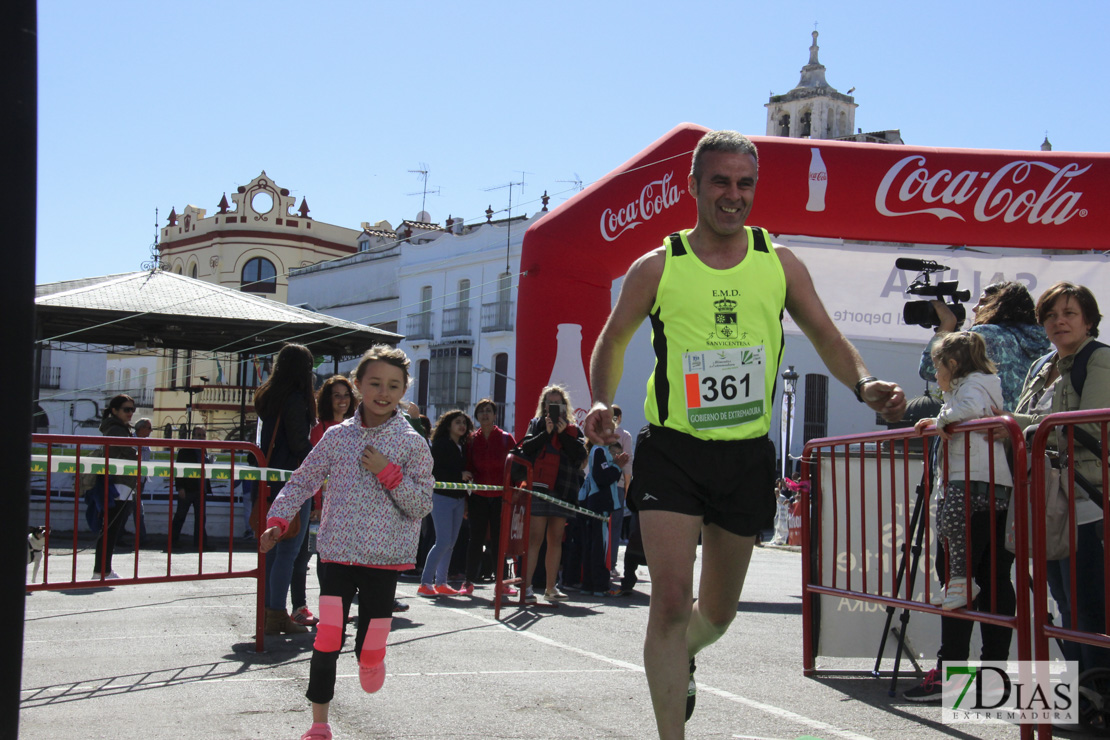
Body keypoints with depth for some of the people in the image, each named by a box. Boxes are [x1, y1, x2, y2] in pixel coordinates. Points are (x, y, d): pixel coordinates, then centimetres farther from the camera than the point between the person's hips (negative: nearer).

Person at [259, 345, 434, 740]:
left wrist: (388, 473, -16)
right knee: (326, 642, -4)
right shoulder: (338, 436, 3)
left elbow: (422, 504, -5)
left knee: (369, 650, 2)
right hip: (338, 553, 1)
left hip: (384, 558, -1)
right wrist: (277, 521, -1)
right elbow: (303, 481, 10)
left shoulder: (412, 444, -3)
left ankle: (370, 660, 40)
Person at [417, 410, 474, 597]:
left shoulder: (463, 447, 14)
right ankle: (425, 583, -5)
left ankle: (441, 583, 14)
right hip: (442, 497, -7)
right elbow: (434, 470, -14)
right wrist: (459, 475, -15)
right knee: (443, 541, -11)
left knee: (450, 543, 7)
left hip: (459, 498, 7)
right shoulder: (440, 444, -6)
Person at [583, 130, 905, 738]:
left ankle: (682, 656, 51)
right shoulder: (657, 267, -1)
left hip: (747, 455, 3)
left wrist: (863, 384, -9)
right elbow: (612, 340, 10)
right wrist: (602, 401, -8)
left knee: (717, 612, 15)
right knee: (671, 599, -16)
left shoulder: (780, 263, 5)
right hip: (671, 451, -3)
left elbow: (825, 335, 11)